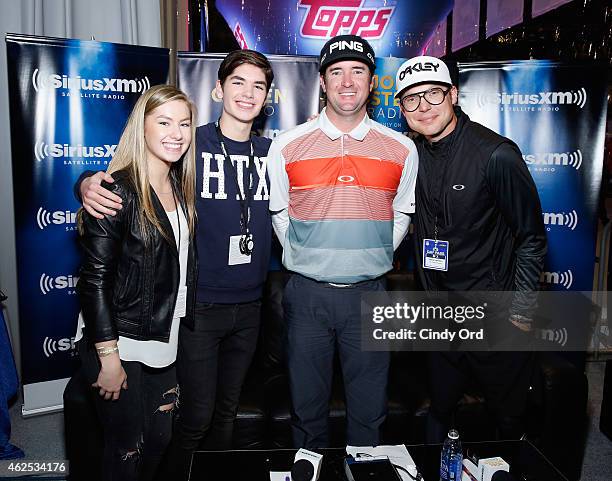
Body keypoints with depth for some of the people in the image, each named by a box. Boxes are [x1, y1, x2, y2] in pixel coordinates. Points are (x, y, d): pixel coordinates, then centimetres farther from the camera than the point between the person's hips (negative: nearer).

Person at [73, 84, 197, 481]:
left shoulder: (181, 187, 5)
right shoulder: (118, 191, -17)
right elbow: (95, 278, -18)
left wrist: (180, 332, 8)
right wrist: (108, 357, -17)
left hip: (165, 341, 7)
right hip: (119, 343, -6)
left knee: (160, 440, 18)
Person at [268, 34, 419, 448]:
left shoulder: (401, 149, 1)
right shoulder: (288, 146, -2)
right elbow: (279, 214, 9)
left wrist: (373, 258, 8)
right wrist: (305, 259, 6)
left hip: (369, 293, 1)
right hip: (307, 293, 0)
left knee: (369, 410, 13)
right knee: (308, 407, 14)